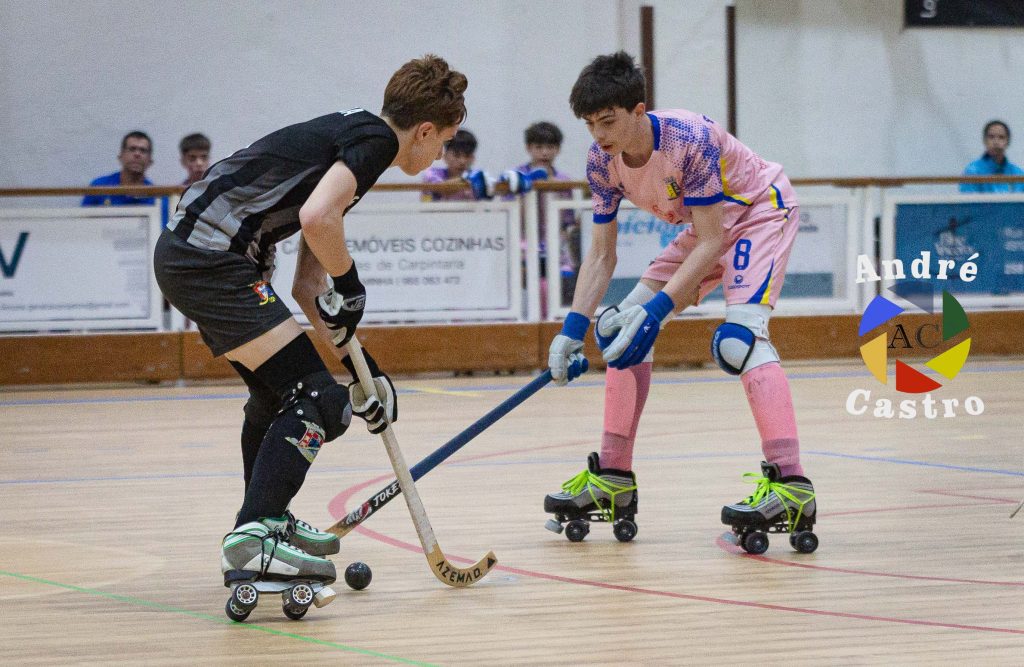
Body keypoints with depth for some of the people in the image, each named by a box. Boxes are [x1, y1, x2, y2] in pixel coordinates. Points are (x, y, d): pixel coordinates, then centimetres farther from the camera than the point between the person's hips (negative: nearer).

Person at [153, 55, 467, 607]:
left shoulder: (349, 137, 23)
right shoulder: (375, 138, -6)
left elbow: (308, 287, 22)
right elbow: (316, 218, -25)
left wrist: (357, 365, 21)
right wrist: (350, 283, -7)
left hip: (185, 250, 10)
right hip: (209, 257, -10)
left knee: (275, 390, 28)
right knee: (314, 398, -12)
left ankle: (267, 521, 43)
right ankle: (251, 541, -20)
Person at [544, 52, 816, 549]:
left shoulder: (690, 140, -34)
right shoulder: (602, 161, -14)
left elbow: (710, 243, -30)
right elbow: (601, 254, -6)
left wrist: (659, 307, -37)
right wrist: (573, 328, -17)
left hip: (761, 211, -8)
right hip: (707, 229, 8)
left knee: (738, 337, -28)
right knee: (621, 327, 2)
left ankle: (791, 485, -35)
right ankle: (613, 478, 10)